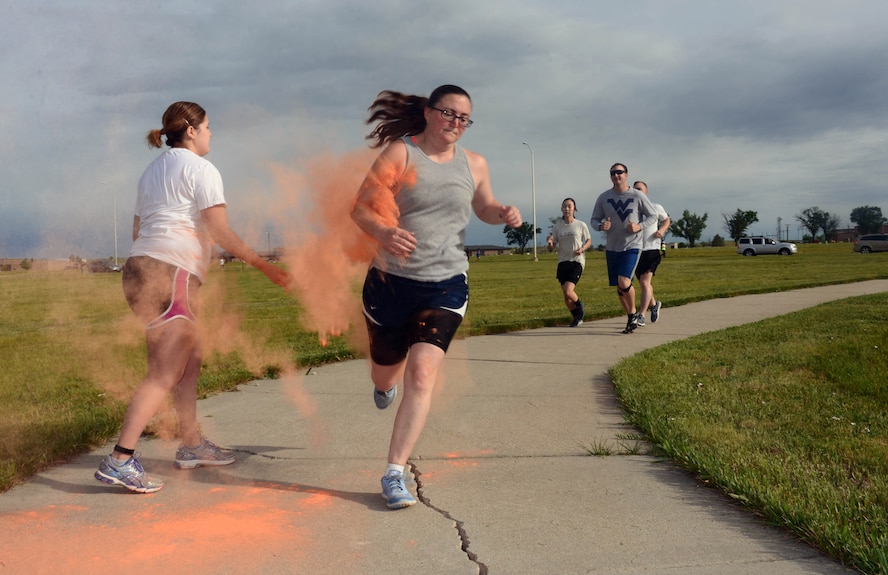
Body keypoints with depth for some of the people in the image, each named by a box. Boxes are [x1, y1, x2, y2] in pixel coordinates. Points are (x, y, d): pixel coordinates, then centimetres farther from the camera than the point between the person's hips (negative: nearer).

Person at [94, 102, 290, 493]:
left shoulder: (153, 170, 22)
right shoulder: (200, 169, -4)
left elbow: (137, 230, 23)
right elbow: (221, 234, -12)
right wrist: (263, 265, -5)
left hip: (141, 268, 9)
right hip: (171, 275, -9)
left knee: (190, 361, 16)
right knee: (165, 374, -10)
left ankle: (191, 445, 23)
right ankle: (119, 461, -13)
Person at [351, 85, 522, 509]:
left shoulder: (474, 164, 6)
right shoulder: (400, 153, -6)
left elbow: (483, 208, 23)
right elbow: (360, 208, -10)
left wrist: (503, 214, 0)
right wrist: (383, 232, -32)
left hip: (446, 286, 1)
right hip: (390, 281, -1)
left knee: (422, 373, -15)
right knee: (386, 374, 15)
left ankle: (394, 473, -6)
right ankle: (386, 380, 57)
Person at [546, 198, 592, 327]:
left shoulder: (581, 225, -2)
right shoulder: (557, 226, 5)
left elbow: (589, 240, 12)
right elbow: (551, 248, 7)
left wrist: (582, 249, -9)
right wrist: (550, 242, -16)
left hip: (577, 262, -3)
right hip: (563, 263, 3)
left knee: (568, 291, -20)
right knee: (567, 297, 4)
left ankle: (580, 306, 12)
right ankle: (577, 317, 26)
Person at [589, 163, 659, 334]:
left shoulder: (637, 196, -5)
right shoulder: (603, 197, 1)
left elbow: (653, 216, 3)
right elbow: (594, 220, 8)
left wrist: (639, 226, -15)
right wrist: (601, 226, -15)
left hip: (632, 246, -4)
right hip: (612, 248, 4)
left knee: (624, 282, -22)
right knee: (620, 288, 9)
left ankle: (633, 312, 4)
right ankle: (631, 318, 28)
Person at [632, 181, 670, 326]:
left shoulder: (656, 208, 3)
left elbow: (667, 220, 19)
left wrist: (661, 230, 0)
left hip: (652, 250, -3)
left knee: (645, 282, -16)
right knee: (644, 283, 15)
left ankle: (641, 316, -18)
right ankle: (654, 304, 43)